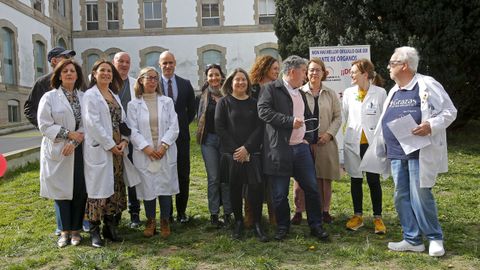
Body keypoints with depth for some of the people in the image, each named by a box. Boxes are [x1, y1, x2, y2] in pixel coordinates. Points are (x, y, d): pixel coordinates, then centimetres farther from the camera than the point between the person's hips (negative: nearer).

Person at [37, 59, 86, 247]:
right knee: (62, 190, 4)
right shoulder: (49, 97, 0)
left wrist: (75, 142, -13)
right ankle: (65, 231, 17)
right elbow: (44, 125, -6)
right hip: (57, 152, -2)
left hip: (79, 151, 2)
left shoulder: (84, 97, 7)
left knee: (80, 190, 3)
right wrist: (69, 134, -13)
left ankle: (76, 230, 17)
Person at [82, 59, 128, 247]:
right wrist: (110, 145, -13)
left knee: (116, 188, 8)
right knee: (99, 188, -3)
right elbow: (93, 124, -12)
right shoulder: (90, 95, -4)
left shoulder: (114, 95, 17)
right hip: (99, 149, -6)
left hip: (117, 149, 6)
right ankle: (94, 231, 7)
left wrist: (124, 140, -2)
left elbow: (122, 120, 14)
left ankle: (110, 227, 18)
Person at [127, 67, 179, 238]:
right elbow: (133, 131, -2)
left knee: (165, 186, 3)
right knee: (147, 187, 5)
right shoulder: (133, 104, 3)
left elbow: (174, 127, 1)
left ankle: (165, 222, 17)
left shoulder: (167, 102, 6)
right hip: (144, 154, 0)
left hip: (165, 153, 1)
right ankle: (150, 221, 22)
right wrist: (146, 147, -13)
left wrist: (164, 145, -11)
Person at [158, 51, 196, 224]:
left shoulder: (185, 84, 6)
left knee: (183, 175, 6)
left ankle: (181, 211, 17)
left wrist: (182, 125, 7)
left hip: (181, 136, 2)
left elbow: (192, 110, 13)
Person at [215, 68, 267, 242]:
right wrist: (235, 149, -9)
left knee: (256, 186, -8)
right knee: (235, 188, 4)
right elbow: (219, 127, -2)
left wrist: (247, 148, -11)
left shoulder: (254, 103, 9)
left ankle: (257, 224, 4)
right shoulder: (224, 102, 5)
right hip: (231, 154, -1)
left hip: (252, 153, 1)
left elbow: (259, 127, 2)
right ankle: (238, 223, 18)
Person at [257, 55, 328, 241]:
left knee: (311, 188, 7)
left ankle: (316, 226, 21)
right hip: (279, 150, -6)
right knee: (280, 194, 4)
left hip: (301, 148, 6)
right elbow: (263, 111, -18)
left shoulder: (301, 93, 19)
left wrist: (307, 137, 13)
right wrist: (290, 121, -20)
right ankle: (282, 227, 21)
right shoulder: (272, 89, -4)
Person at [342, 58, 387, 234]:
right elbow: (344, 117, 7)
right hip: (353, 143, 3)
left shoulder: (380, 93, -4)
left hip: (372, 143, -3)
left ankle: (378, 218, 15)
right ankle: (357, 216, 23)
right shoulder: (348, 93, 5)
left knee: (373, 181, 2)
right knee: (355, 180, 10)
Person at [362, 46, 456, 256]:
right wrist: (379, 151, 21)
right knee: (402, 197, 7)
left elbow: (449, 111, -6)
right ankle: (412, 240, 18)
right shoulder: (393, 92, 16)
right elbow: (385, 123, 21)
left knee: (420, 195, -6)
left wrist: (430, 126, -22)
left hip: (420, 152, -7)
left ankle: (435, 238, 13)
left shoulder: (427, 85, -5)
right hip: (396, 153, 7)